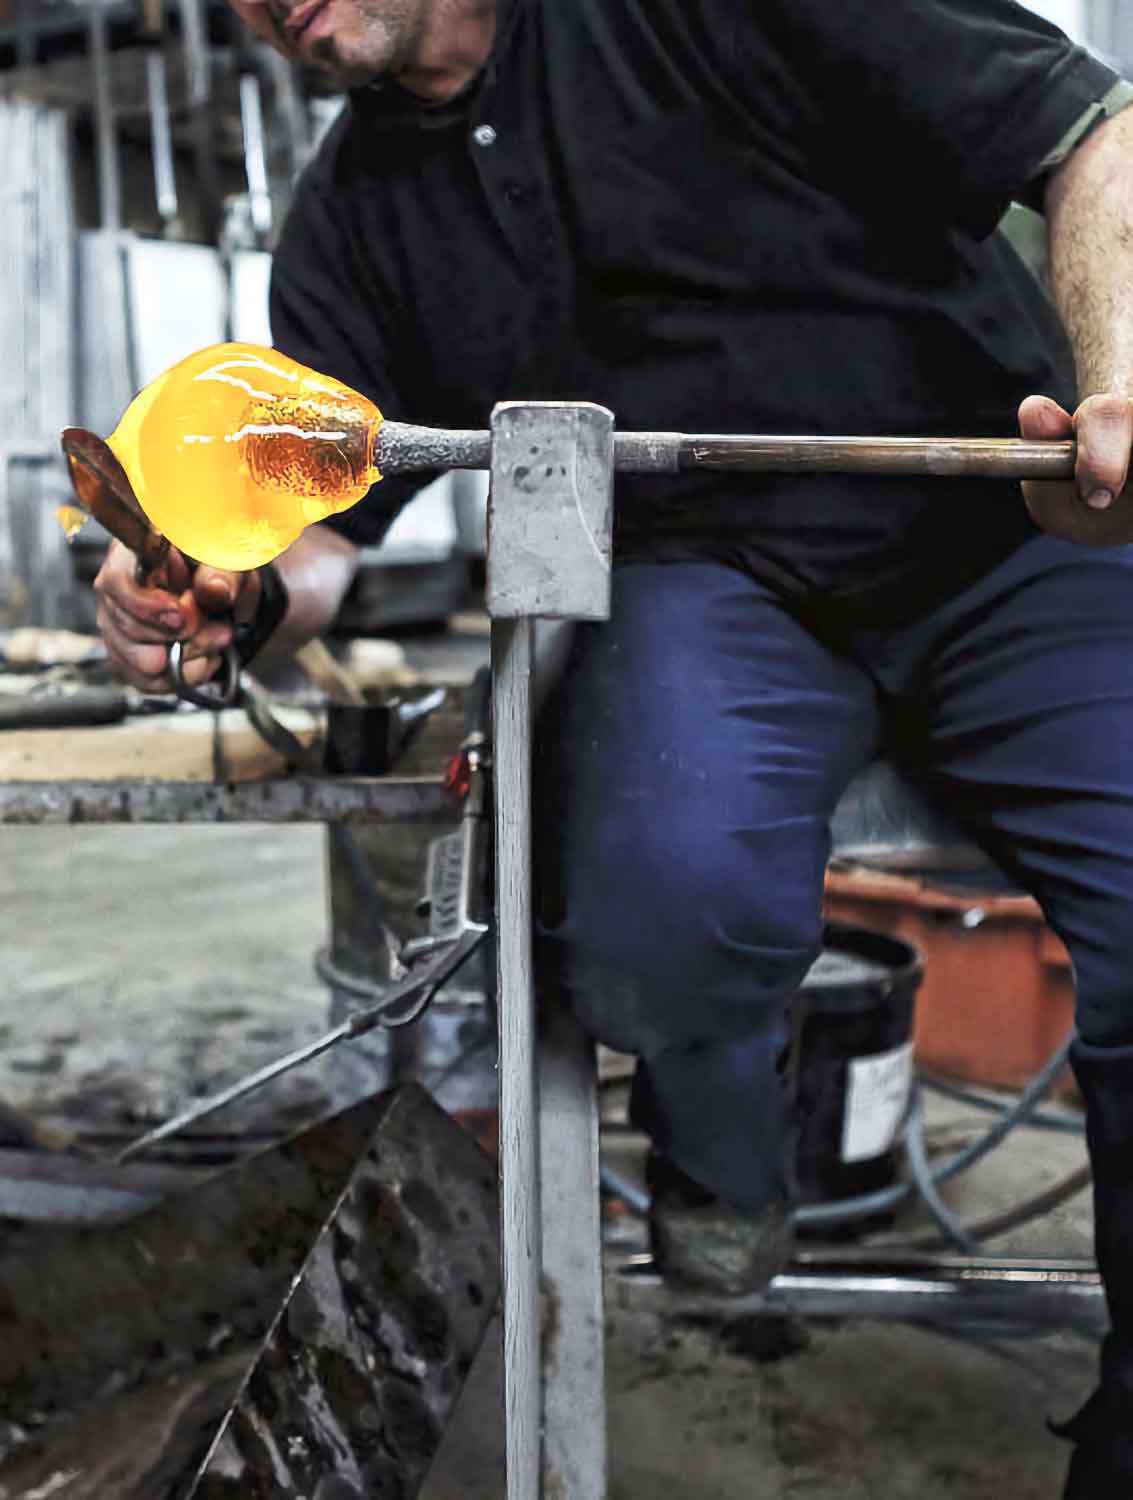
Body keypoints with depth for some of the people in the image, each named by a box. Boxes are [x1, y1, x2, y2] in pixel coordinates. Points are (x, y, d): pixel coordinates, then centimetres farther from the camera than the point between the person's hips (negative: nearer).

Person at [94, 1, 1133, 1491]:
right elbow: (320, 531, 10)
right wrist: (238, 598, -14)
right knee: (663, 897, -32)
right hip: (703, 575, 2)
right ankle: (715, 1160, 4)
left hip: (1010, 534, -1)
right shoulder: (351, 219, 11)